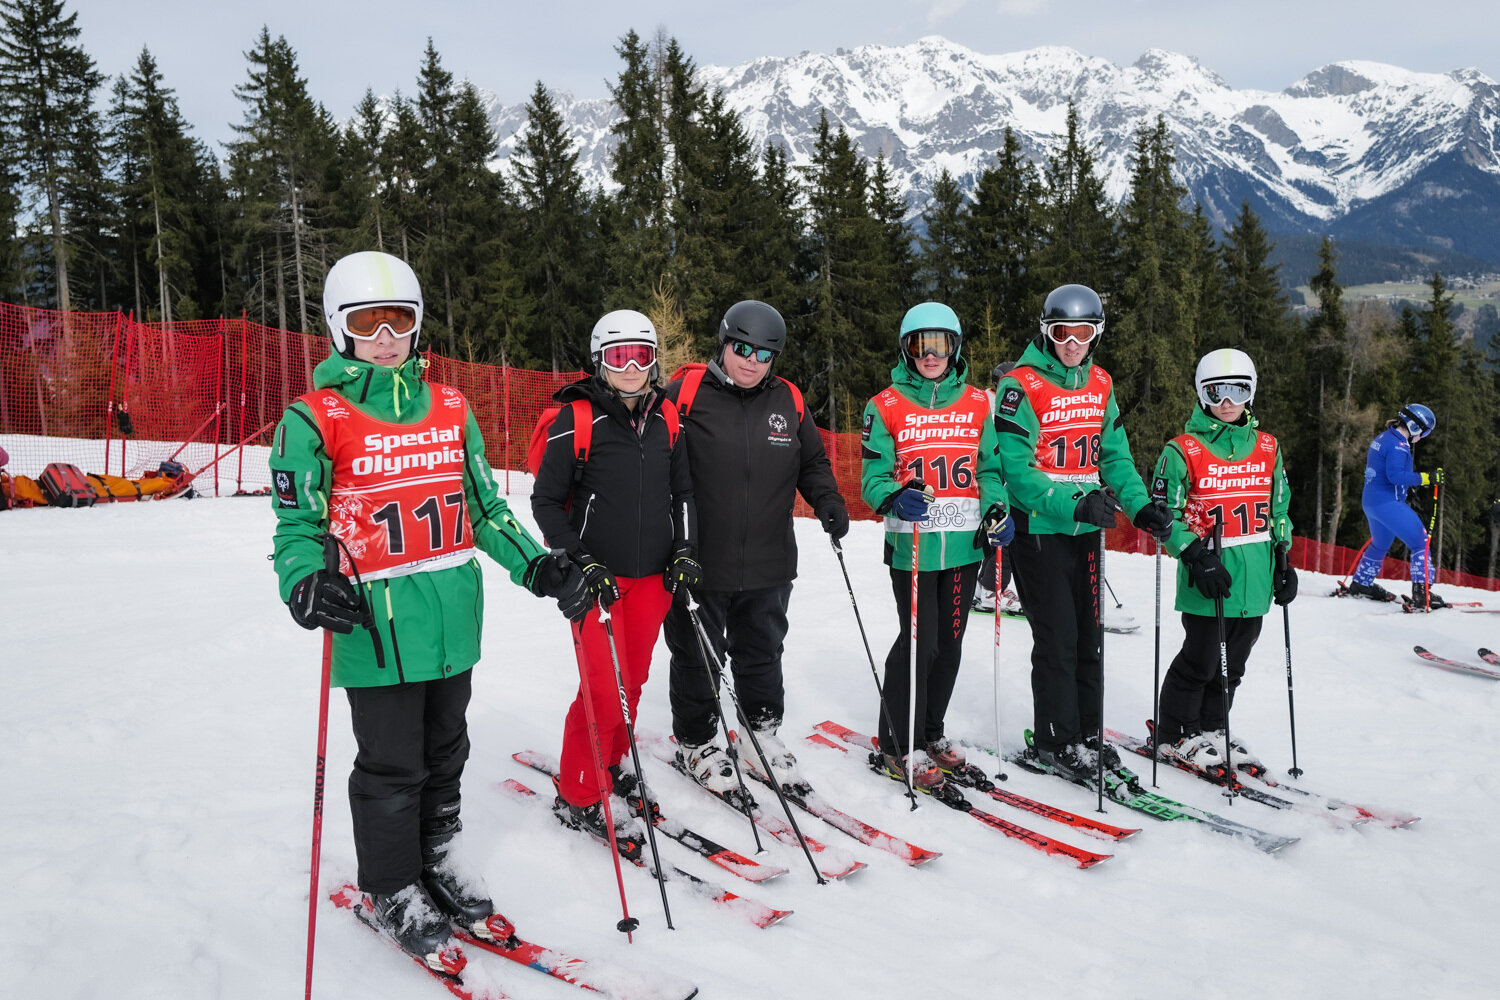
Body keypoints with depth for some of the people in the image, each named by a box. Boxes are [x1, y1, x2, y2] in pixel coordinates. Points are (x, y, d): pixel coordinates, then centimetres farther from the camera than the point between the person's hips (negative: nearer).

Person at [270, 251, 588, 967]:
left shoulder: (450, 408, 10)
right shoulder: (315, 418, -4)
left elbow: (484, 508, 15)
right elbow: (296, 524, -4)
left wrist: (537, 567, 4)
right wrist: (306, 583, -24)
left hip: (455, 616, 5)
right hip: (378, 623, -5)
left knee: (445, 752, 19)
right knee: (392, 767, 7)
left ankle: (436, 856, 41)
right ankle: (392, 889, 30)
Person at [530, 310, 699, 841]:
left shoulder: (666, 418, 7)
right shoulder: (576, 419, -8)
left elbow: (683, 491, 18)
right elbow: (545, 501, -4)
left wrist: (685, 550, 6)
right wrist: (580, 562, -13)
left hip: (653, 577, 5)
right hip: (597, 577, -5)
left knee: (633, 681, 14)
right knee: (604, 689, -7)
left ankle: (612, 765, 36)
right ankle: (579, 796, 10)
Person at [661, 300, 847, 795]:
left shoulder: (788, 401, 7)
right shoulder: (686, 393, -7)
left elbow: (812, 461, 19)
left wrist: (827, 499, 1)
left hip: (768, 566, 4)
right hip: (700, 563, -3)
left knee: (762, 653, 16)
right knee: (697, 657, 10)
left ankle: (761, 732, 34)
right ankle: (696, 741, 28)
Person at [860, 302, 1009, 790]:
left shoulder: (978, 403, 10)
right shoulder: (886, 406, 1)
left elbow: (990, 468, 14)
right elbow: (873, 475, -1)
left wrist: (996, 510, -4)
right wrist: (894, 499, -22)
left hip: (965, 544, 4)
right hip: (912, 544, -4)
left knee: (950, 641, 11)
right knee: (919, 639, -5)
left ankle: (930, 731, 29)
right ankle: (900, 744, 11)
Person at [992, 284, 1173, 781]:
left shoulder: (1099, 384, 9)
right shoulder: (1021, 385, -12)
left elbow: (1113, 455, 12)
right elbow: (1015, 469, -18)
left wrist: (1140, 505, -4)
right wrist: (1072, 505, -27)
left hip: (1086, 529, 6)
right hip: (1038, 529, -6)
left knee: (1089, 632, 12)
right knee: (1057, 636, -3)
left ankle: (1086, 731, 26)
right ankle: (1055, 740, 10)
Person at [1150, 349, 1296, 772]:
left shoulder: (1268, 448, 10)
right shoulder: (1182, 451, -6)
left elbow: (1279, 507, 19)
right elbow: (1165, 514, -6)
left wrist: (1283, 559, 11)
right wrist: (1196, 556, -16)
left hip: (1255, 578, 5)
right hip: (1209, 578, -5)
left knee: (1233, 662, 14)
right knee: (1200, 659, 1)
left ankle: (1211, 729, 29)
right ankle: (1175, 734, 17)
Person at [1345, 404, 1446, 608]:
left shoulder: (1384, 438, 14)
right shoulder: (1398, 445, -16)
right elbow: (1396, 475, -27)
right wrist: (1426, 478, -25)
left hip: (1370, 502, 10)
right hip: (1387, 503, -10)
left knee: (1380, 545, 27)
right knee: (1420, 542, -8)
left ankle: (1360, 584, 36)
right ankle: (1422, 593, -15)